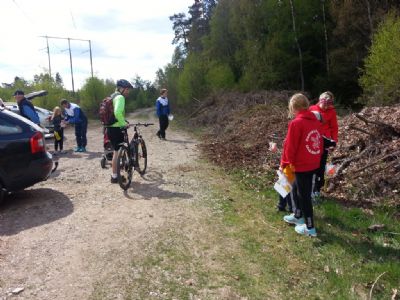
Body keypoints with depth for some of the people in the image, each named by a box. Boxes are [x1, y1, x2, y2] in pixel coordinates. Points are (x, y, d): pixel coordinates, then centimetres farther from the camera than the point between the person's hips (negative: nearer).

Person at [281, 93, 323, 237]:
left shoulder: (296, 123, -19)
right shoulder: (316, 121, 5)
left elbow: (289, 146, -16)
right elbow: (319, 142, 12)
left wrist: (284, 163, -3)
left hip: (301, 165, -8)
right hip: (313, 164, 8)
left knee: (304, 195, 5)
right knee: (297, 188, 25)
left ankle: (310, 228, 16)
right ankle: (298, 216, 40)